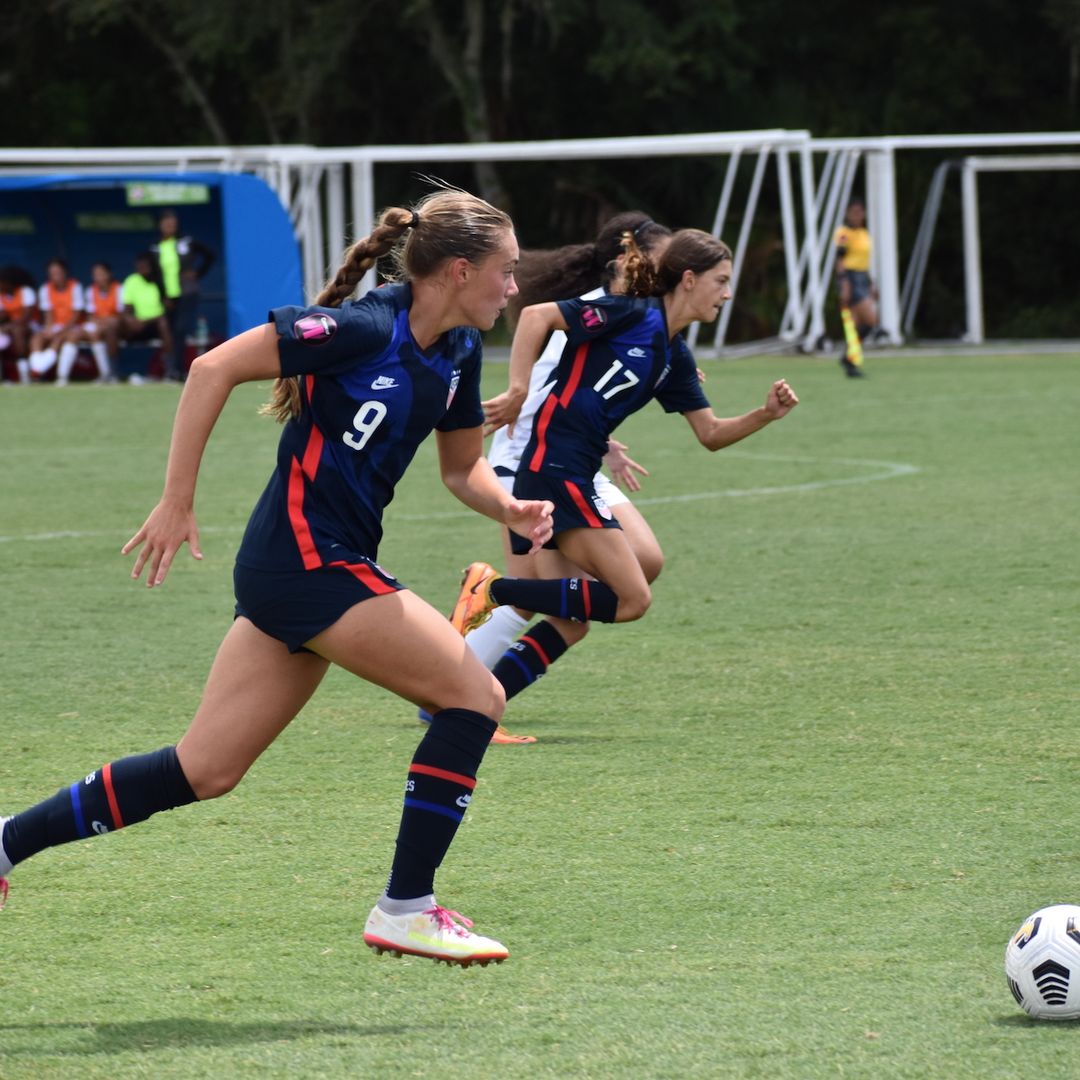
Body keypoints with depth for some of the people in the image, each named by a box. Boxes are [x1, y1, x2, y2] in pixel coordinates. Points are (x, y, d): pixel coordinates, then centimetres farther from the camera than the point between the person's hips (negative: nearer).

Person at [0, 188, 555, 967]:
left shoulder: (459, 353, 8)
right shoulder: (363, 330, -18)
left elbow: (462, 467, 21)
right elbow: (214, 369, -18)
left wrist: (511, 509, -2)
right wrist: (177, 504, -17)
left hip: (330, 566, 9)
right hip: (308, 559, -9)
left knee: (203, 772, 9)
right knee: (474, 696, -9)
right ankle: (406, 909, -3)